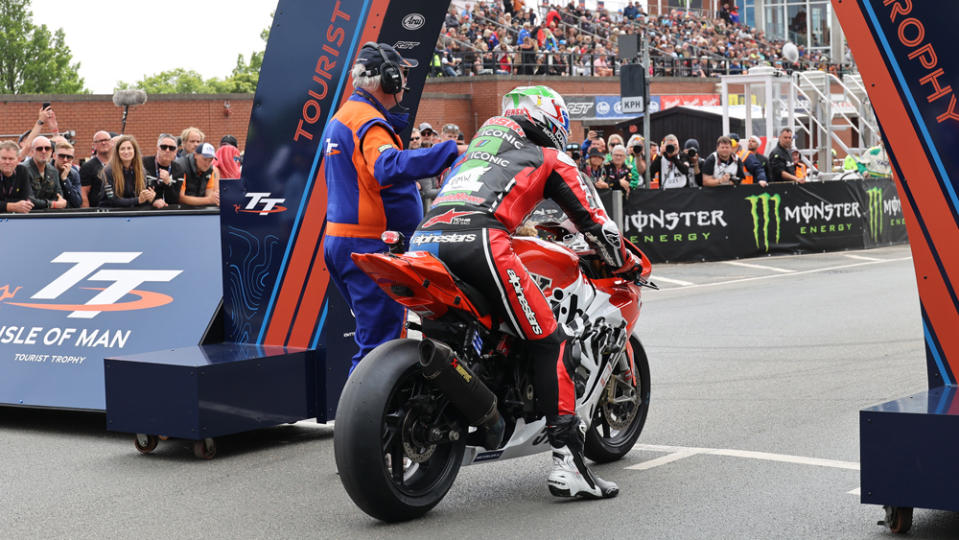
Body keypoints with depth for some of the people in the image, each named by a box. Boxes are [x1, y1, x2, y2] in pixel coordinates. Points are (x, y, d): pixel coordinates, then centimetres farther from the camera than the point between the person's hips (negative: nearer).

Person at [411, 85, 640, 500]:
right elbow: (594, 222, 24)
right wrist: (625, 265, 39)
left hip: (424, 237, 7)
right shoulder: (551, 159, 23)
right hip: (478, 240, -7)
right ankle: (567, 460, -10)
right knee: (549, 341, -2)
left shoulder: (480, 144, 39)